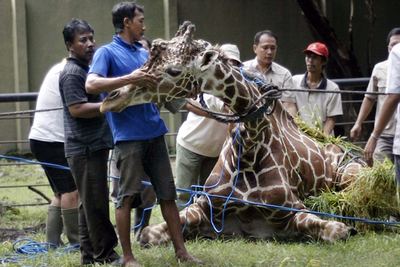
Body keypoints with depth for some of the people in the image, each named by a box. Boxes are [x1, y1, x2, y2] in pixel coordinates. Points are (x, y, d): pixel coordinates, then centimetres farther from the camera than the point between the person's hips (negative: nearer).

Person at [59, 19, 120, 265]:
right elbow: (77, 109, -21)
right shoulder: (72, 73, -13)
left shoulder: (87, 69, 18)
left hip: (96, 145, 10)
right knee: (96, 203, -7)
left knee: (91, 204, 13)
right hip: (84, 148, -10)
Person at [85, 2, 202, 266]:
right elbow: (91, 84, -17)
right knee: (128, 195, -4)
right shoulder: (107, 52, -1)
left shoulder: (144, 53, 18)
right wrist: (129, 79, -26)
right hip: (128, 135, -6)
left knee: (167, 193, 6)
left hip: (154, 132, 6)